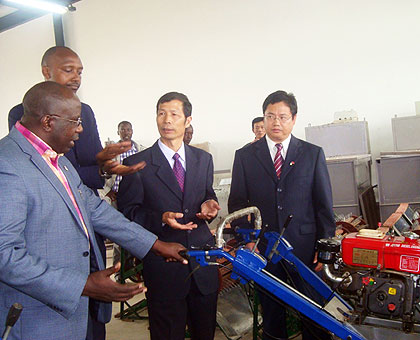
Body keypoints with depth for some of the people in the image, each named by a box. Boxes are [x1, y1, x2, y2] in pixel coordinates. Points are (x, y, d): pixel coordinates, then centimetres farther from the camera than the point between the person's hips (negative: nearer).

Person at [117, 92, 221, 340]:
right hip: (162, 265, -3)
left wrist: (208, 206, -7)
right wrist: (161, 219, -21)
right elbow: (128, 213, -5)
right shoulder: (137, 163, -5)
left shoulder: (204, 159, 8)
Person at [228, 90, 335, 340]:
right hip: (263, 246, 1)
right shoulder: (245, 156, 5)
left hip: (305, 246, 0)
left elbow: (324, 204, 4)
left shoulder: (313, 154, 4)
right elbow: (237, 202, 5)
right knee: (271, 309, 12)